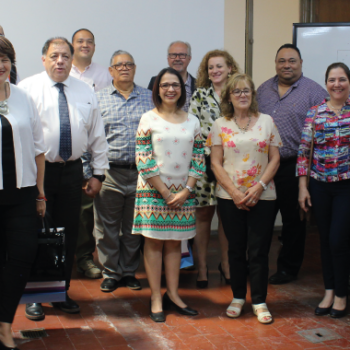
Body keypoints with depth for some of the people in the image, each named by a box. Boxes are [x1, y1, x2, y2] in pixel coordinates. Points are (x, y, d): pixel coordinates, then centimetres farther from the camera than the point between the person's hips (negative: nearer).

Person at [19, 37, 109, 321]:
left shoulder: (86, 92, 10)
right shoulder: (28, 88, -2)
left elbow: (97, 135, 12)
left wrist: (98, 173, 8)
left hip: (71, 170, 4)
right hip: (38, 170, -3)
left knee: (69, 233, 9)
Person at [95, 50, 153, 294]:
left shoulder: (150, 98, 8)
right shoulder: (98, 99, 4)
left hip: (141, 172, 1)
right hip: (109, 173, -1)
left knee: (134, 228, 11)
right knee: (107, 227, 5)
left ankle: (129, 272, 24)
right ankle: (111, 273, 19)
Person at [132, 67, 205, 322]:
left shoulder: (192, 121, 7)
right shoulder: (148, 119, -3)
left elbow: (198, 159, 6)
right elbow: (143, 160, -8)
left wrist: (186, 191, -6)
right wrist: (165, 192, -10)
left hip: (183, 193, 3)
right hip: (153, 191, -3)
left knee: (175, 242, 9)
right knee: (154, 242, 2)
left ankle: (173, 294, 18)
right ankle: (156, 299, 8)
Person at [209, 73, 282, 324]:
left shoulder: (266, 121, 4)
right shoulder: (220, 125, 3)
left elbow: (275, 159, 2)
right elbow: (216, 163, 0)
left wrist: (259, 187, -10)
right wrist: (234, 192, -10)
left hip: (262, 196, 0)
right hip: (230, 197, 1)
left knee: (259, 251, 0)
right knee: (236, 249, 9)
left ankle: (260, 301, 12)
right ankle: (238, 297, 22)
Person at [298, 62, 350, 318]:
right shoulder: (314, 113, 4)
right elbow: (304, 151, 4)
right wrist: (302, 186, 1)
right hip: (320, 185, 3)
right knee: (325, 239, 10)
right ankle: (329, 291, 24)